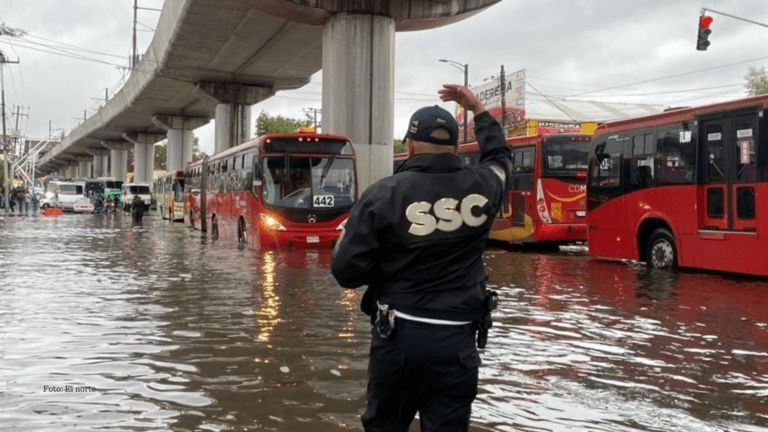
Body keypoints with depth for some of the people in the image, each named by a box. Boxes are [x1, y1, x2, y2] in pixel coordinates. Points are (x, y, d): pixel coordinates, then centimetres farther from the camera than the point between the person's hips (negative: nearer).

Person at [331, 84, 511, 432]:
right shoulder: (481, 187, 0)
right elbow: (500, 157, 25)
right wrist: (478, 110, 33)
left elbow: (345, 270, -10)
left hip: (398, 336, -1)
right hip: (457, 340, 2)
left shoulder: (383, 194, -9)